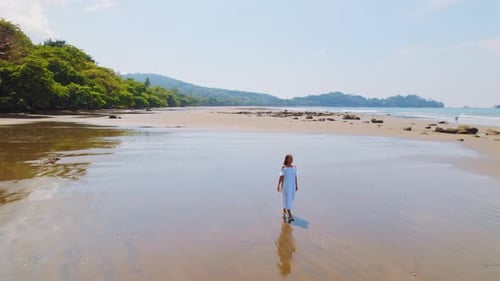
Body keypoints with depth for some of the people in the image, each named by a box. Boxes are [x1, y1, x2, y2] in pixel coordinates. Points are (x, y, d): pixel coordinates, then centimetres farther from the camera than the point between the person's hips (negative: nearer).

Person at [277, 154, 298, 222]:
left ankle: (284, 212, 34)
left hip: (292, 186, 6)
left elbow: (295, 177, 8)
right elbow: (281, 177, -9)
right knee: (287, 200, -9)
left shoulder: (294, 167, 4)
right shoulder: (283, 167, -10)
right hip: (285, 186, -5)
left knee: (290, 200, 13)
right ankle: (290, 216, -10)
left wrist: (296, 185, 8)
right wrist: (278, 186, -10)